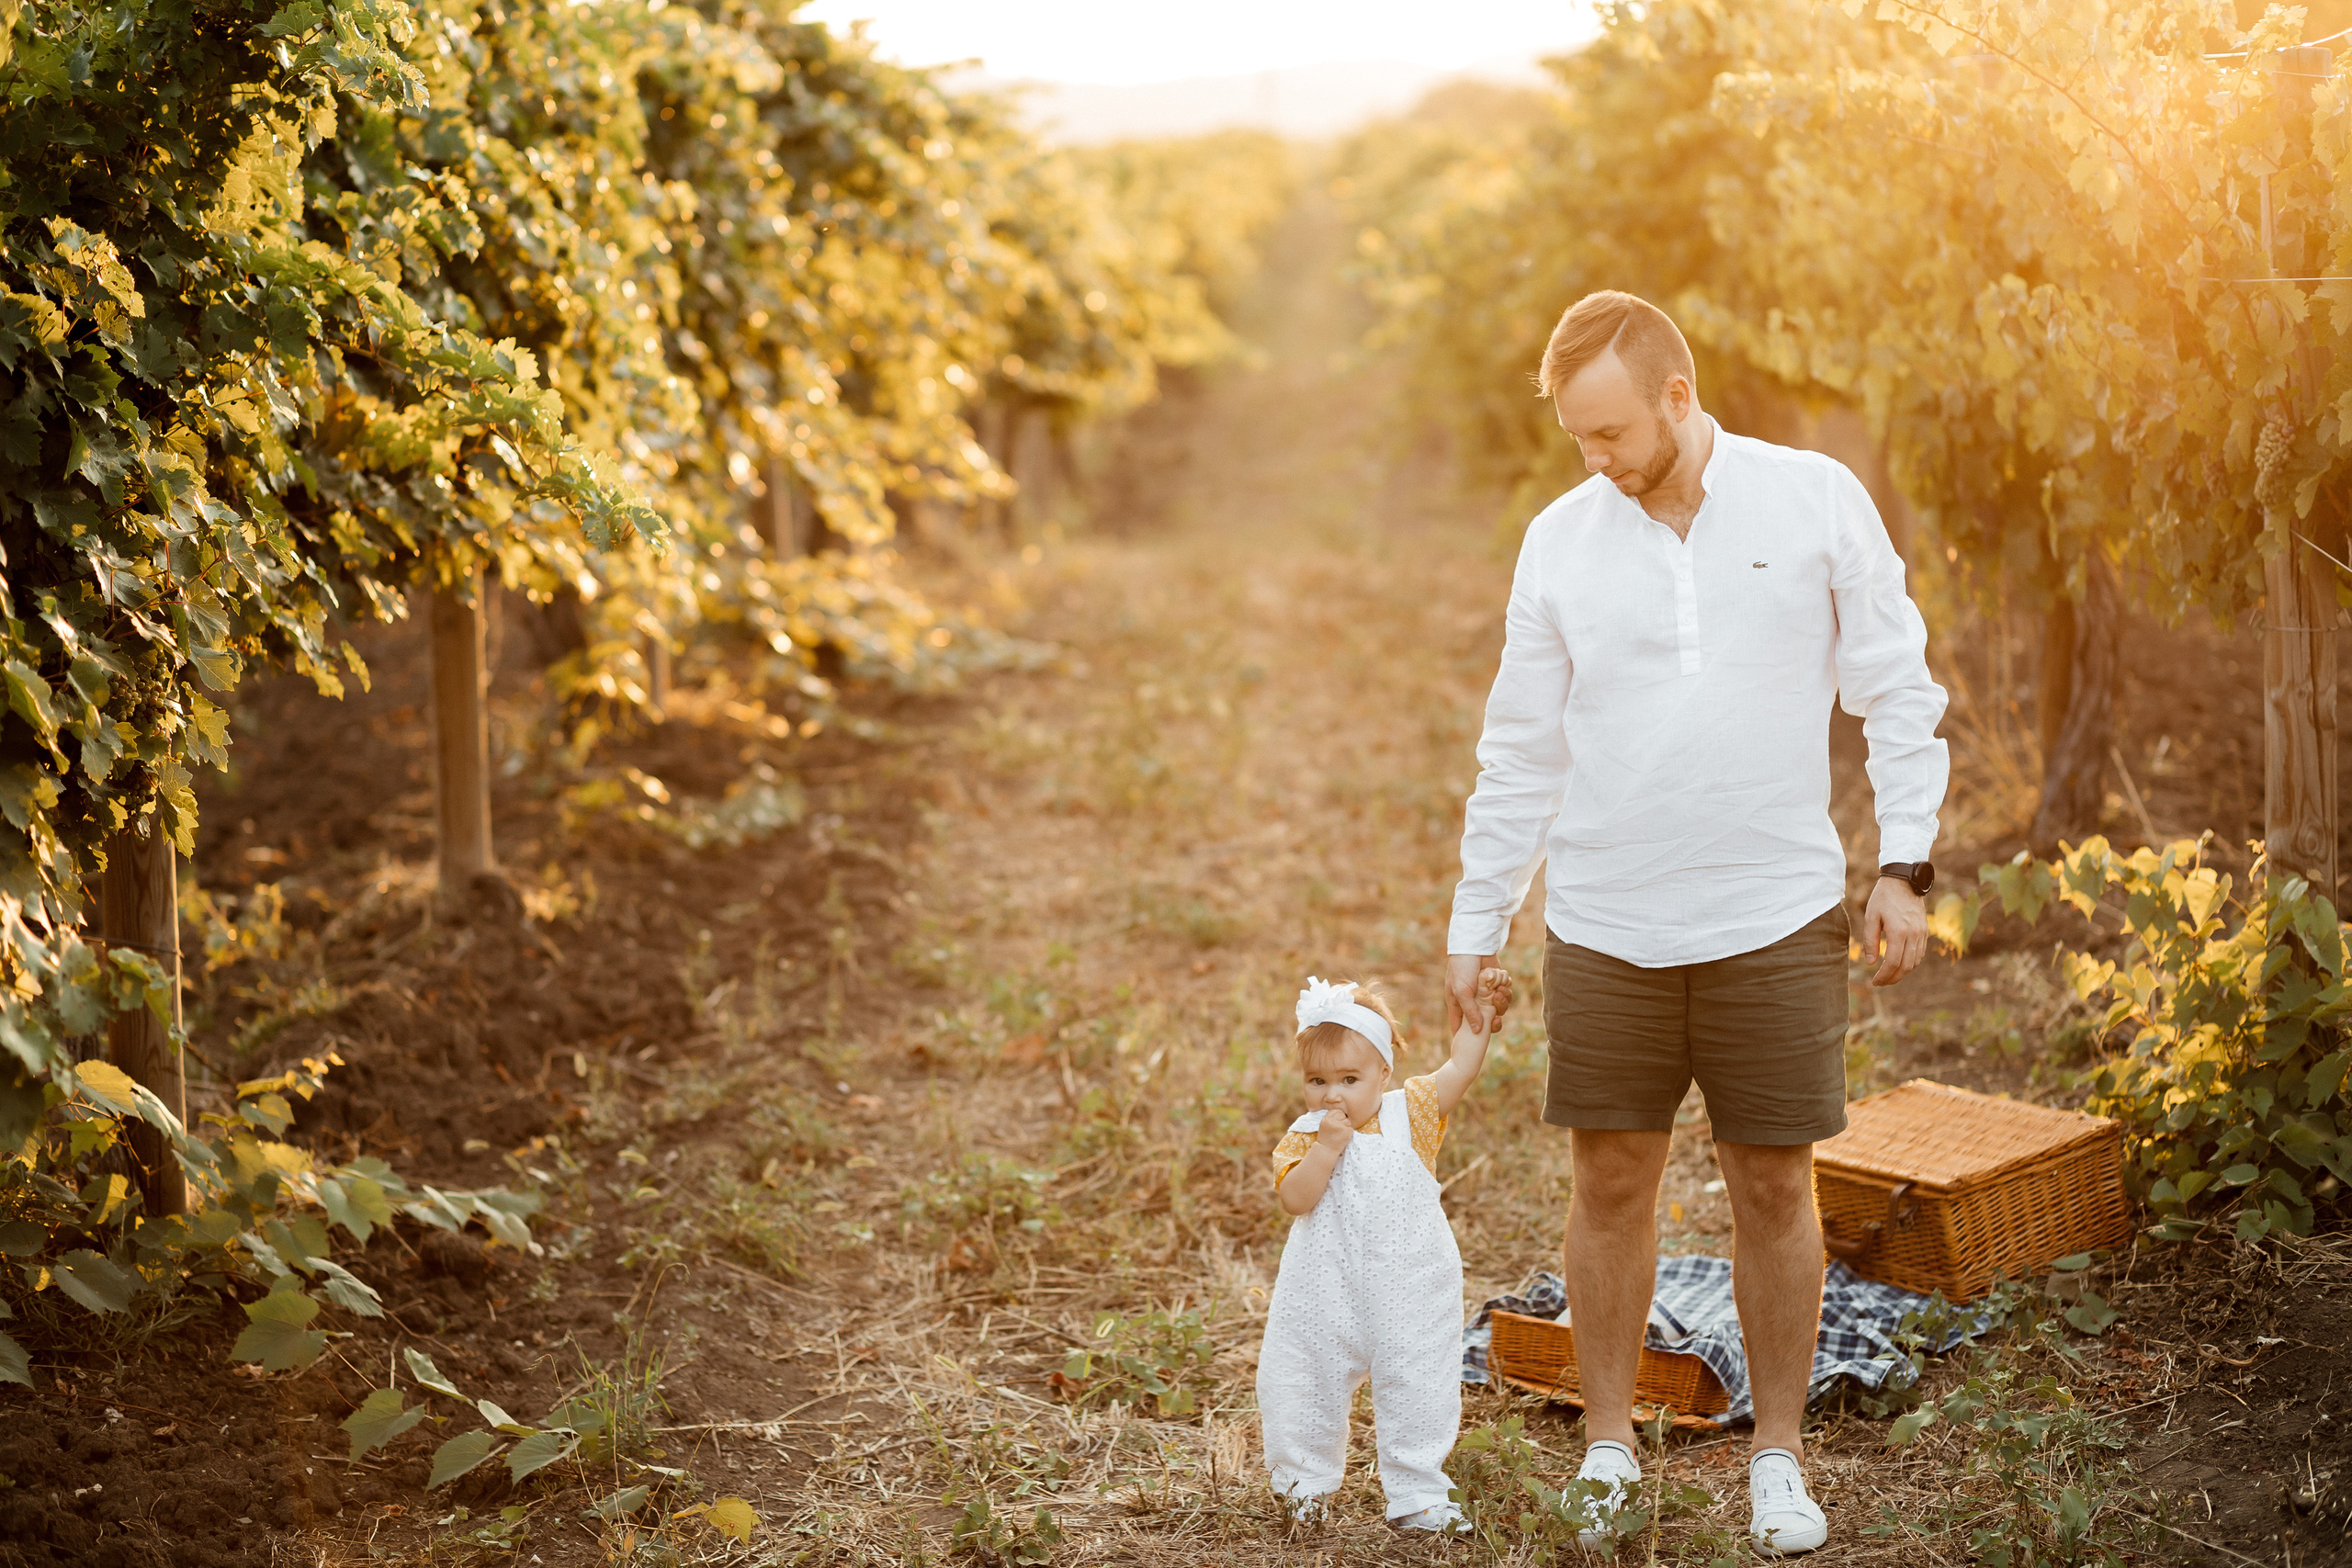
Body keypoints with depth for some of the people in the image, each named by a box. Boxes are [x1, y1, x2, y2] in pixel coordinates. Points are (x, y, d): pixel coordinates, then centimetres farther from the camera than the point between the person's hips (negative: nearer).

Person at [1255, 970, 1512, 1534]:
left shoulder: (1408, 1112, -1)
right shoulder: (1304, 1137, -5)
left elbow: (1459, 1069, -1)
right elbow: (1295, 1198, -19)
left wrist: (1479, 1012, -8)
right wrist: (1328, 1146, -26)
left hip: (1409, 1295, 0)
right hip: (1326, 1295, 0)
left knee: (1417, 1393, 5)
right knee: (1304, 1385, 10)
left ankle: (1417, 1495, 19)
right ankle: (1306, 1478, 33)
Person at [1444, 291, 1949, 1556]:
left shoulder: (1818, 501, -2)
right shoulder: (1561, 539, 3)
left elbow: (1898, 691, 4)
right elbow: (1520, 750, 8)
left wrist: (1904, 866, -3)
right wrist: (1473, 928, 9)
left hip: (1776, 919, -1)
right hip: (1605, 927, 1)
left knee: (1775, 1189, 5)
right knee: (1611, 1186, 6)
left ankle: (1778, 1457, 21)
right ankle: (1607, 1451, 21)